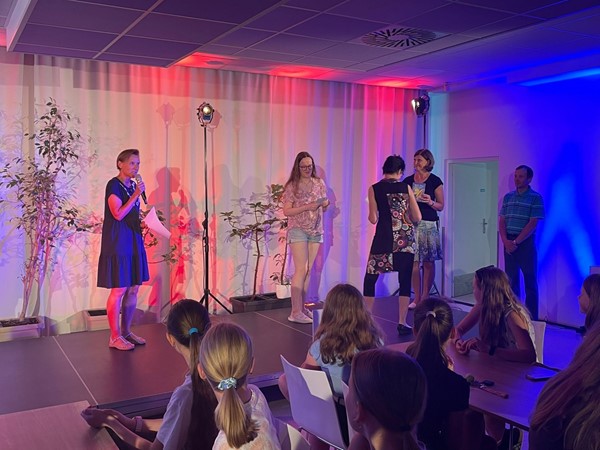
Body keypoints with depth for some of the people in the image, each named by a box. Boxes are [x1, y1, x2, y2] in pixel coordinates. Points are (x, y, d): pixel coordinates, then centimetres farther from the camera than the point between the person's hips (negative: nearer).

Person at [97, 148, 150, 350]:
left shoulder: (132, 186, 14)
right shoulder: (114, 185, -9)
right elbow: (118, 214, -19)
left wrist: (143, 223, 6)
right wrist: (136, 194, -17)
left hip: (133, 242, 8)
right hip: (117, 243, -8)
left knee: (133, 290, 10)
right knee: (119, 290, -5)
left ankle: (126, 331, 21)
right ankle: (115, 337, 5)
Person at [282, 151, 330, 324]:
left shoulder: (319, 183, 9)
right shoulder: (292, 186, -4)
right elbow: (286, 211, -8)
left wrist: (326, 204, -7)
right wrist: (307, 207, -18)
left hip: (316, 231, 5)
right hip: (298, 230, -5)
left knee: (308, 270, 7)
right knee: (301, 269, -11)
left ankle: (302, 307, 14)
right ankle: (295, 312, -9)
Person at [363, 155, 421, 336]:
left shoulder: (374, 189, 0)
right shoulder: (406, 188, 4)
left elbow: (373, 219, -3)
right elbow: (417, 217, 3)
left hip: (384, 238, -1)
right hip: (406, 239, 1)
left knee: (370, 278, 9)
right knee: (405, 280, 7)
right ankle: (402, 323, 7)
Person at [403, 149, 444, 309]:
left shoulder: (435, 181, 1)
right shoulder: (408, 181, 9)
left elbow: (441, 206, 3)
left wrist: (430, 202, -16)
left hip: (429, 224, -2)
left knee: (428, 262, 1)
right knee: (414, 262, 0)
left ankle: (425, 297, 11)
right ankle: (417, 298, 8)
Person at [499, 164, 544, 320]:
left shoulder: (536, 198, -4)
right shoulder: (508, 197, 12)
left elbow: (532, 224, -12)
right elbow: (501, 221, 8)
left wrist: (516, 242, -15)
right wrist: (505, 241, -7)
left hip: (526, 243, -5)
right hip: (509, 243, 5)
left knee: (530, 281, 0)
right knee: (511, 280, 9)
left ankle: (532, 319, 4)